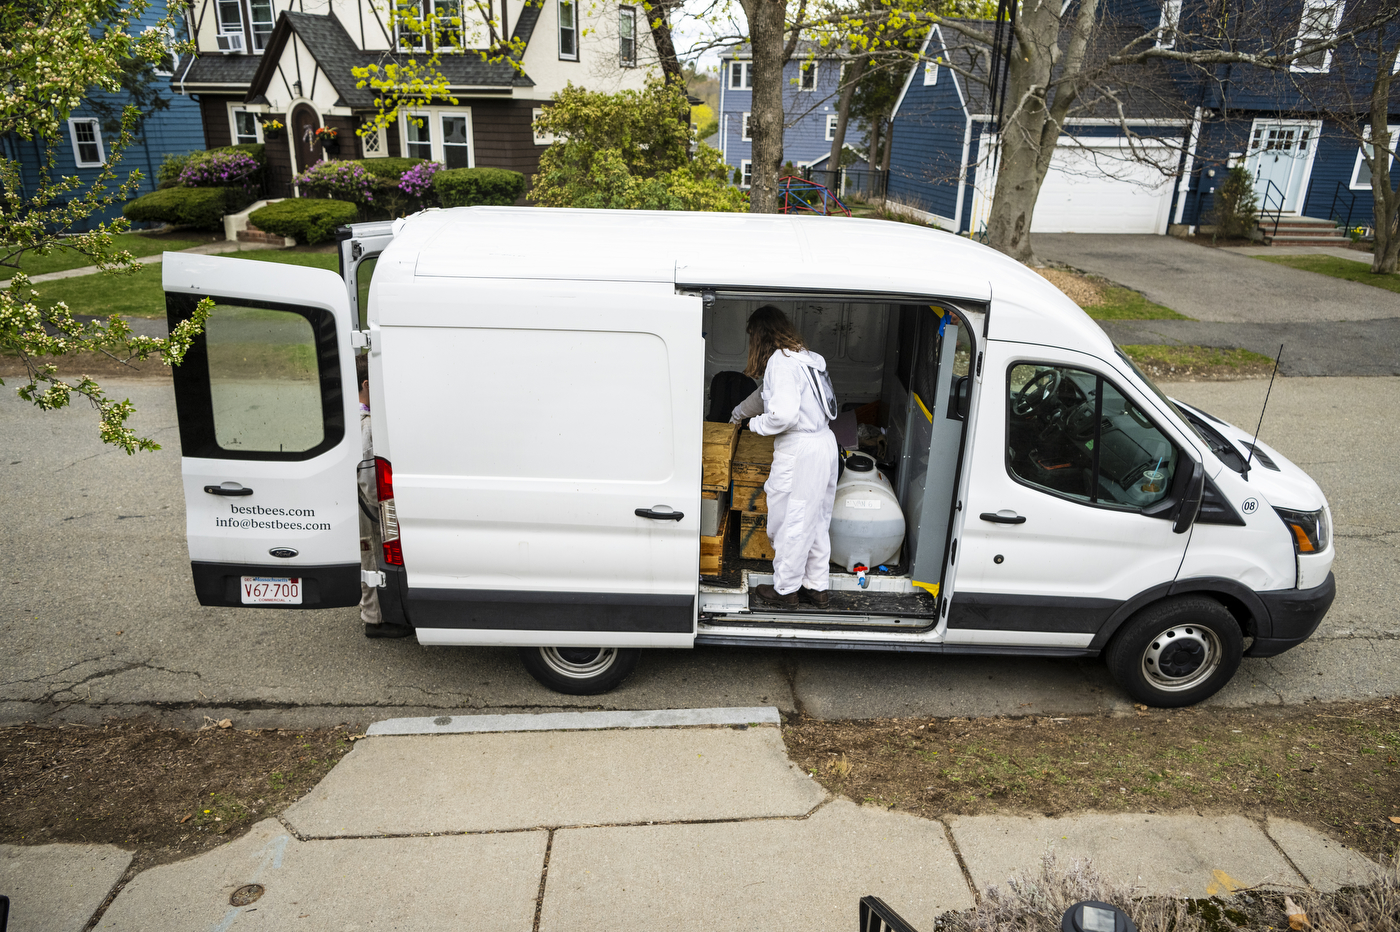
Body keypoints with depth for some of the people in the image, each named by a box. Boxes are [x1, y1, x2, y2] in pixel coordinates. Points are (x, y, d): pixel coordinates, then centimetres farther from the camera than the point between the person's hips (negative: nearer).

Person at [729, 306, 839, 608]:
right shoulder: (803, 356, 14)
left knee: (790, 522, 5)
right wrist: (738, 412, 42)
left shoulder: (781, 360, -15)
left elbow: (784, 414, -27)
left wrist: (757, 425, -7)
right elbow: (767, 394, 30)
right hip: (824, 444, 9)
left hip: (800, 451, -9)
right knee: (816, 521, 17)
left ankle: (785, 589, 19)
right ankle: (818, 587, 27)